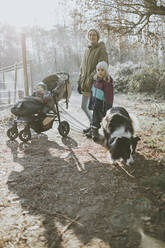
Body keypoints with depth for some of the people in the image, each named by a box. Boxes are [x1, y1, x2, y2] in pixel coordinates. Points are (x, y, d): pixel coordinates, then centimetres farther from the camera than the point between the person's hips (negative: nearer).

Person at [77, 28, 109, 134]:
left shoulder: (101, 49, -7)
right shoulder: (87, 50, 14)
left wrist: (91, 78, -21)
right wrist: (80, 82, 12)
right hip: (85, 83, 8)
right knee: (84, 106, 15)